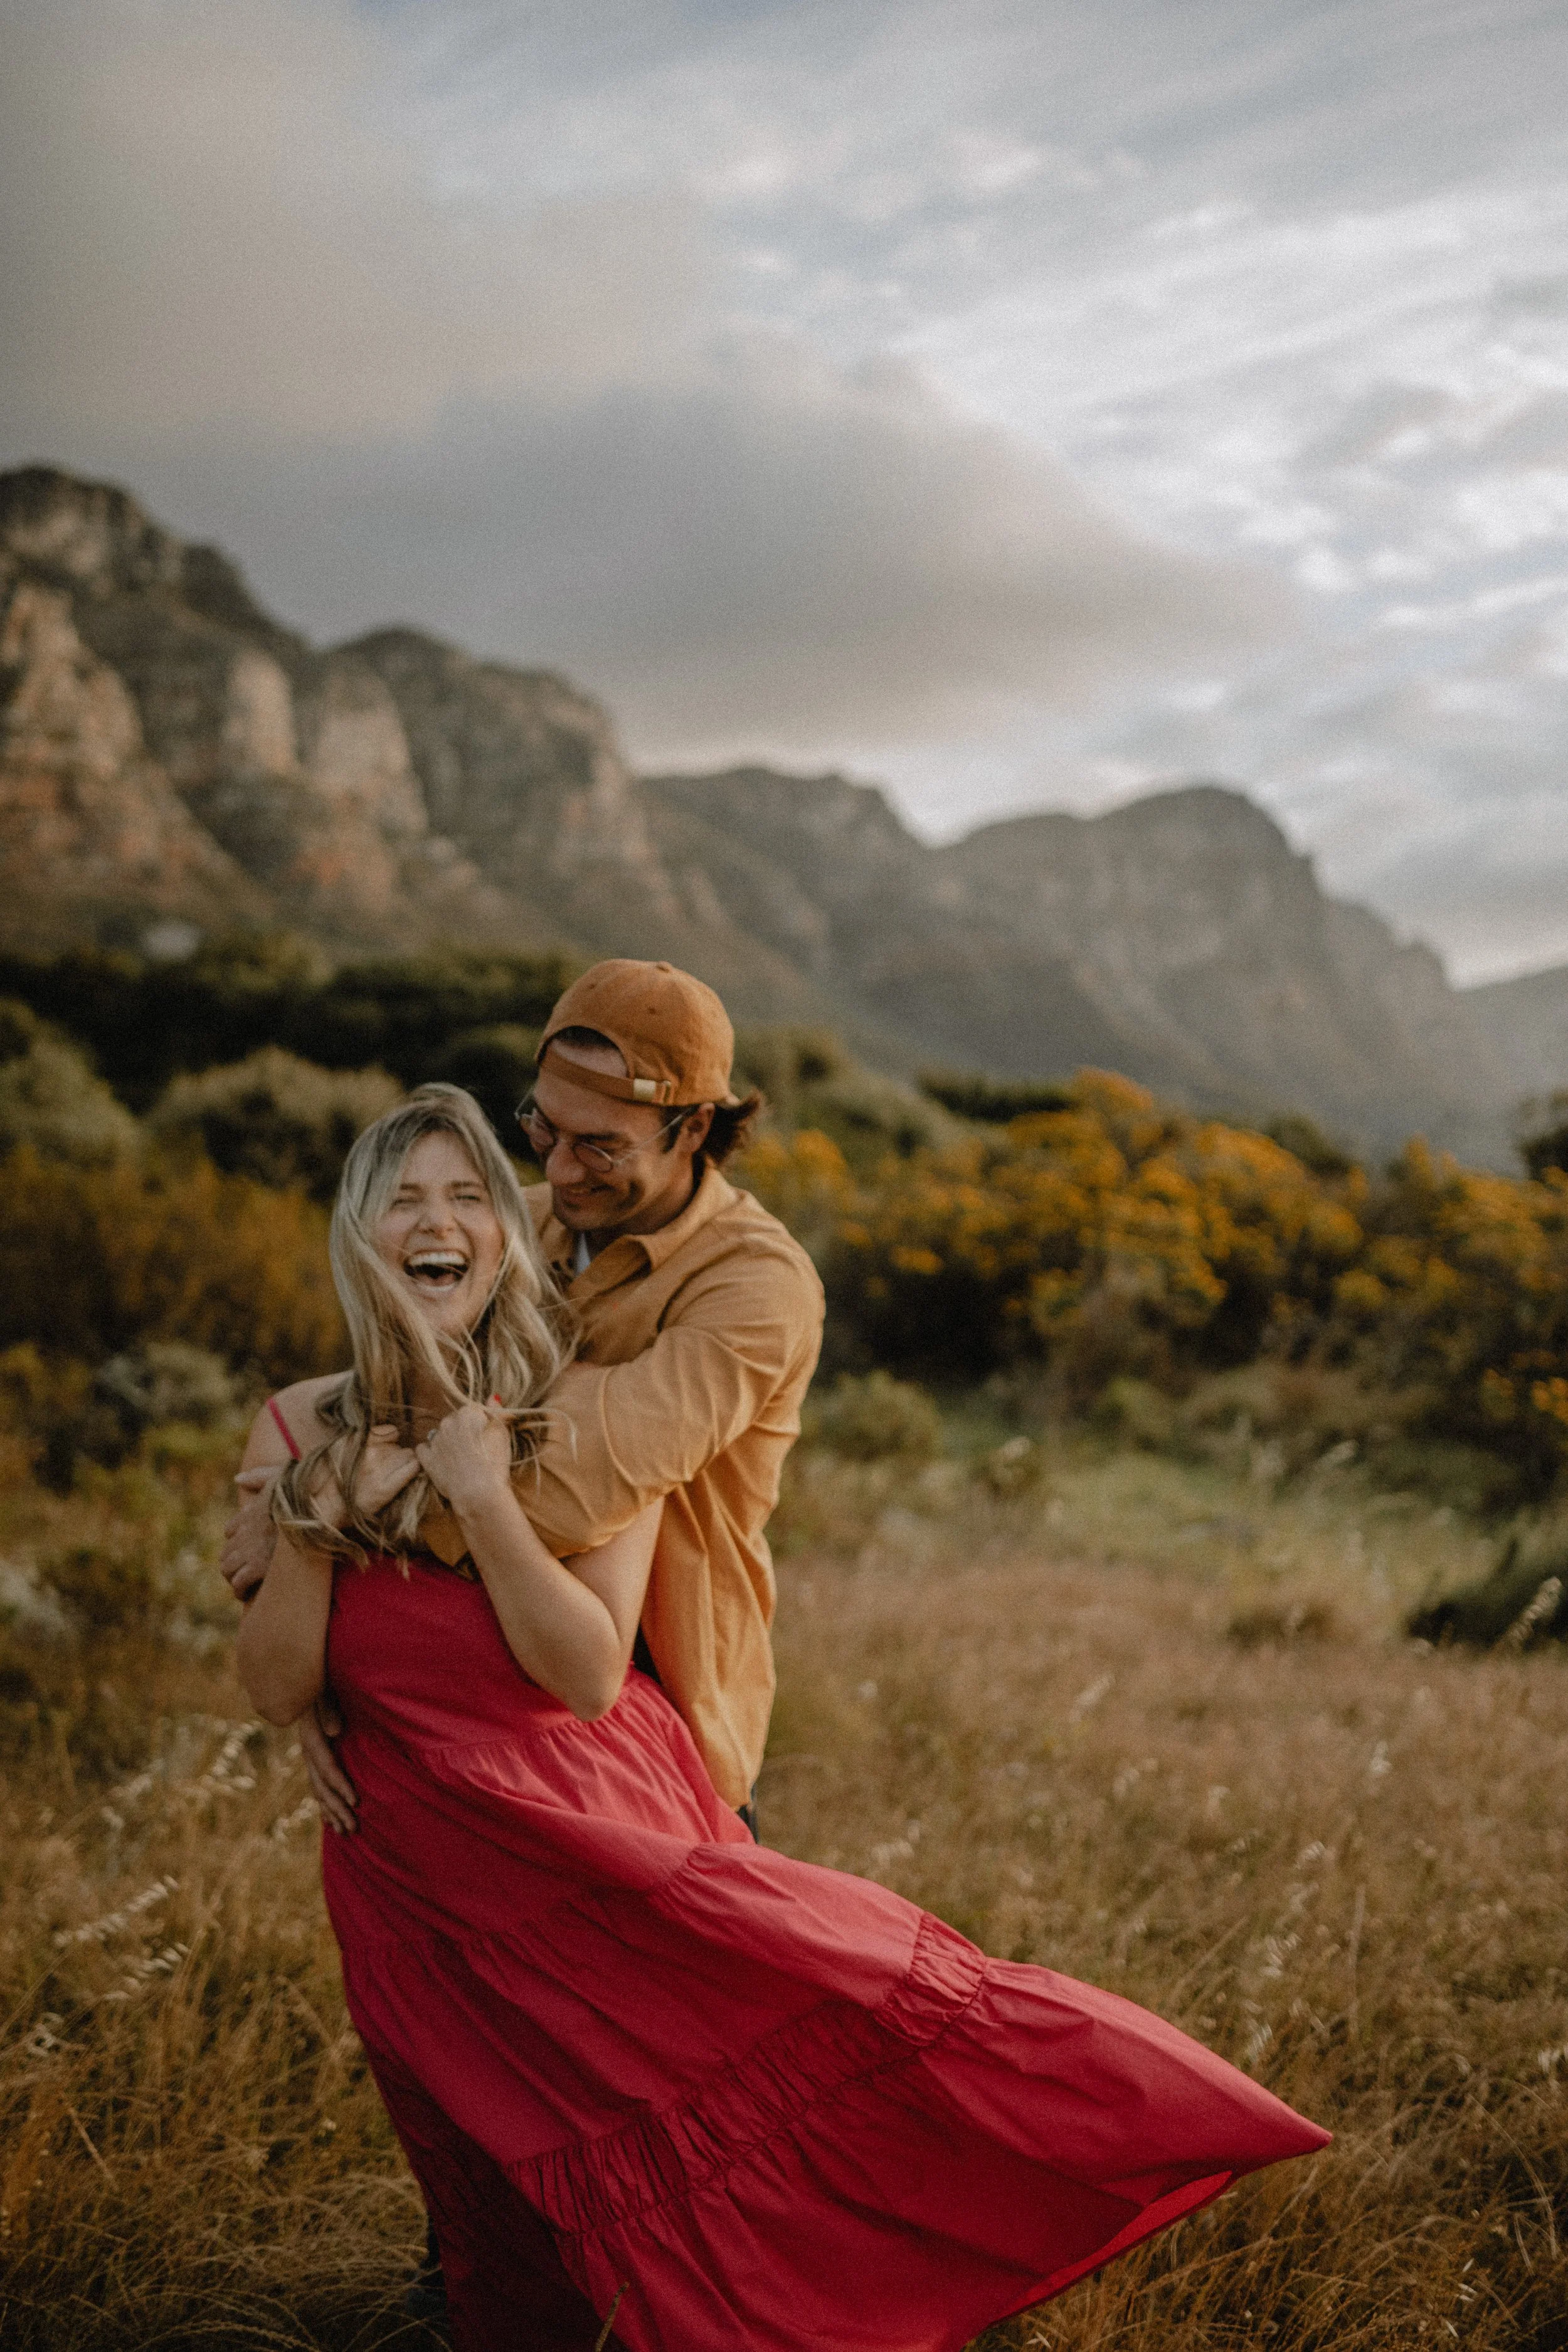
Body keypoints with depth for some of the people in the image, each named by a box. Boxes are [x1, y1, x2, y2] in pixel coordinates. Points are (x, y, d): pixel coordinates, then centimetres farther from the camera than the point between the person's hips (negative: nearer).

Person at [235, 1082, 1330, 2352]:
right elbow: (277, 1690, -2)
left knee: (873, 1997, -19)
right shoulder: (306, 1429, 0)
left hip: (620, 1833, -2)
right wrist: (320, 1522, -17)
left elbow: (590, 1673, -16)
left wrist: (482, 1497, -23)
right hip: (423, 1881, 2)